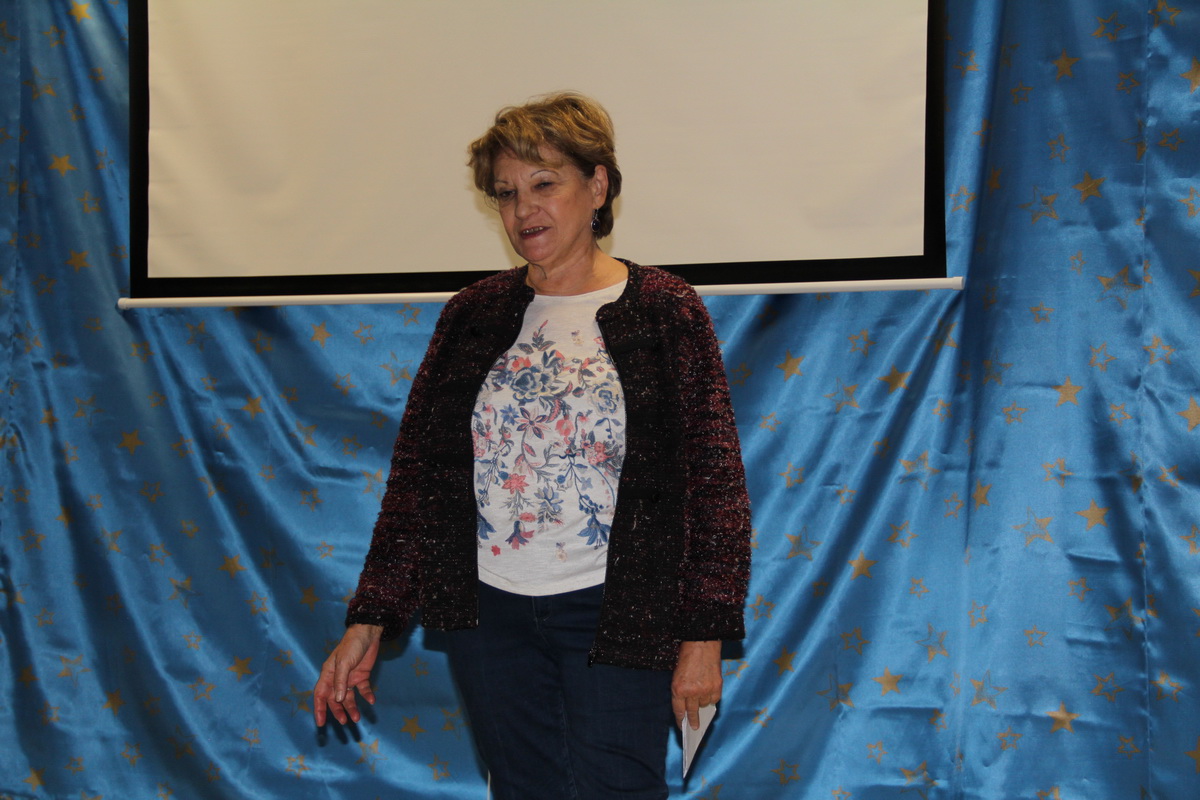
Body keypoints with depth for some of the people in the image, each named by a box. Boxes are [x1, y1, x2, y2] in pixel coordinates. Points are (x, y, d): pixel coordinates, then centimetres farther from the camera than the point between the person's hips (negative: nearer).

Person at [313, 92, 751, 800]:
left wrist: (704, 635, -10)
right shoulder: (475, 314, 5)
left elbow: (715, 481, -6)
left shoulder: (664, 310, -5)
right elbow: (418, 469, 5)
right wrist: (370, 620, 1)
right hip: (488, 615, 4)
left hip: (612, 615, -3)